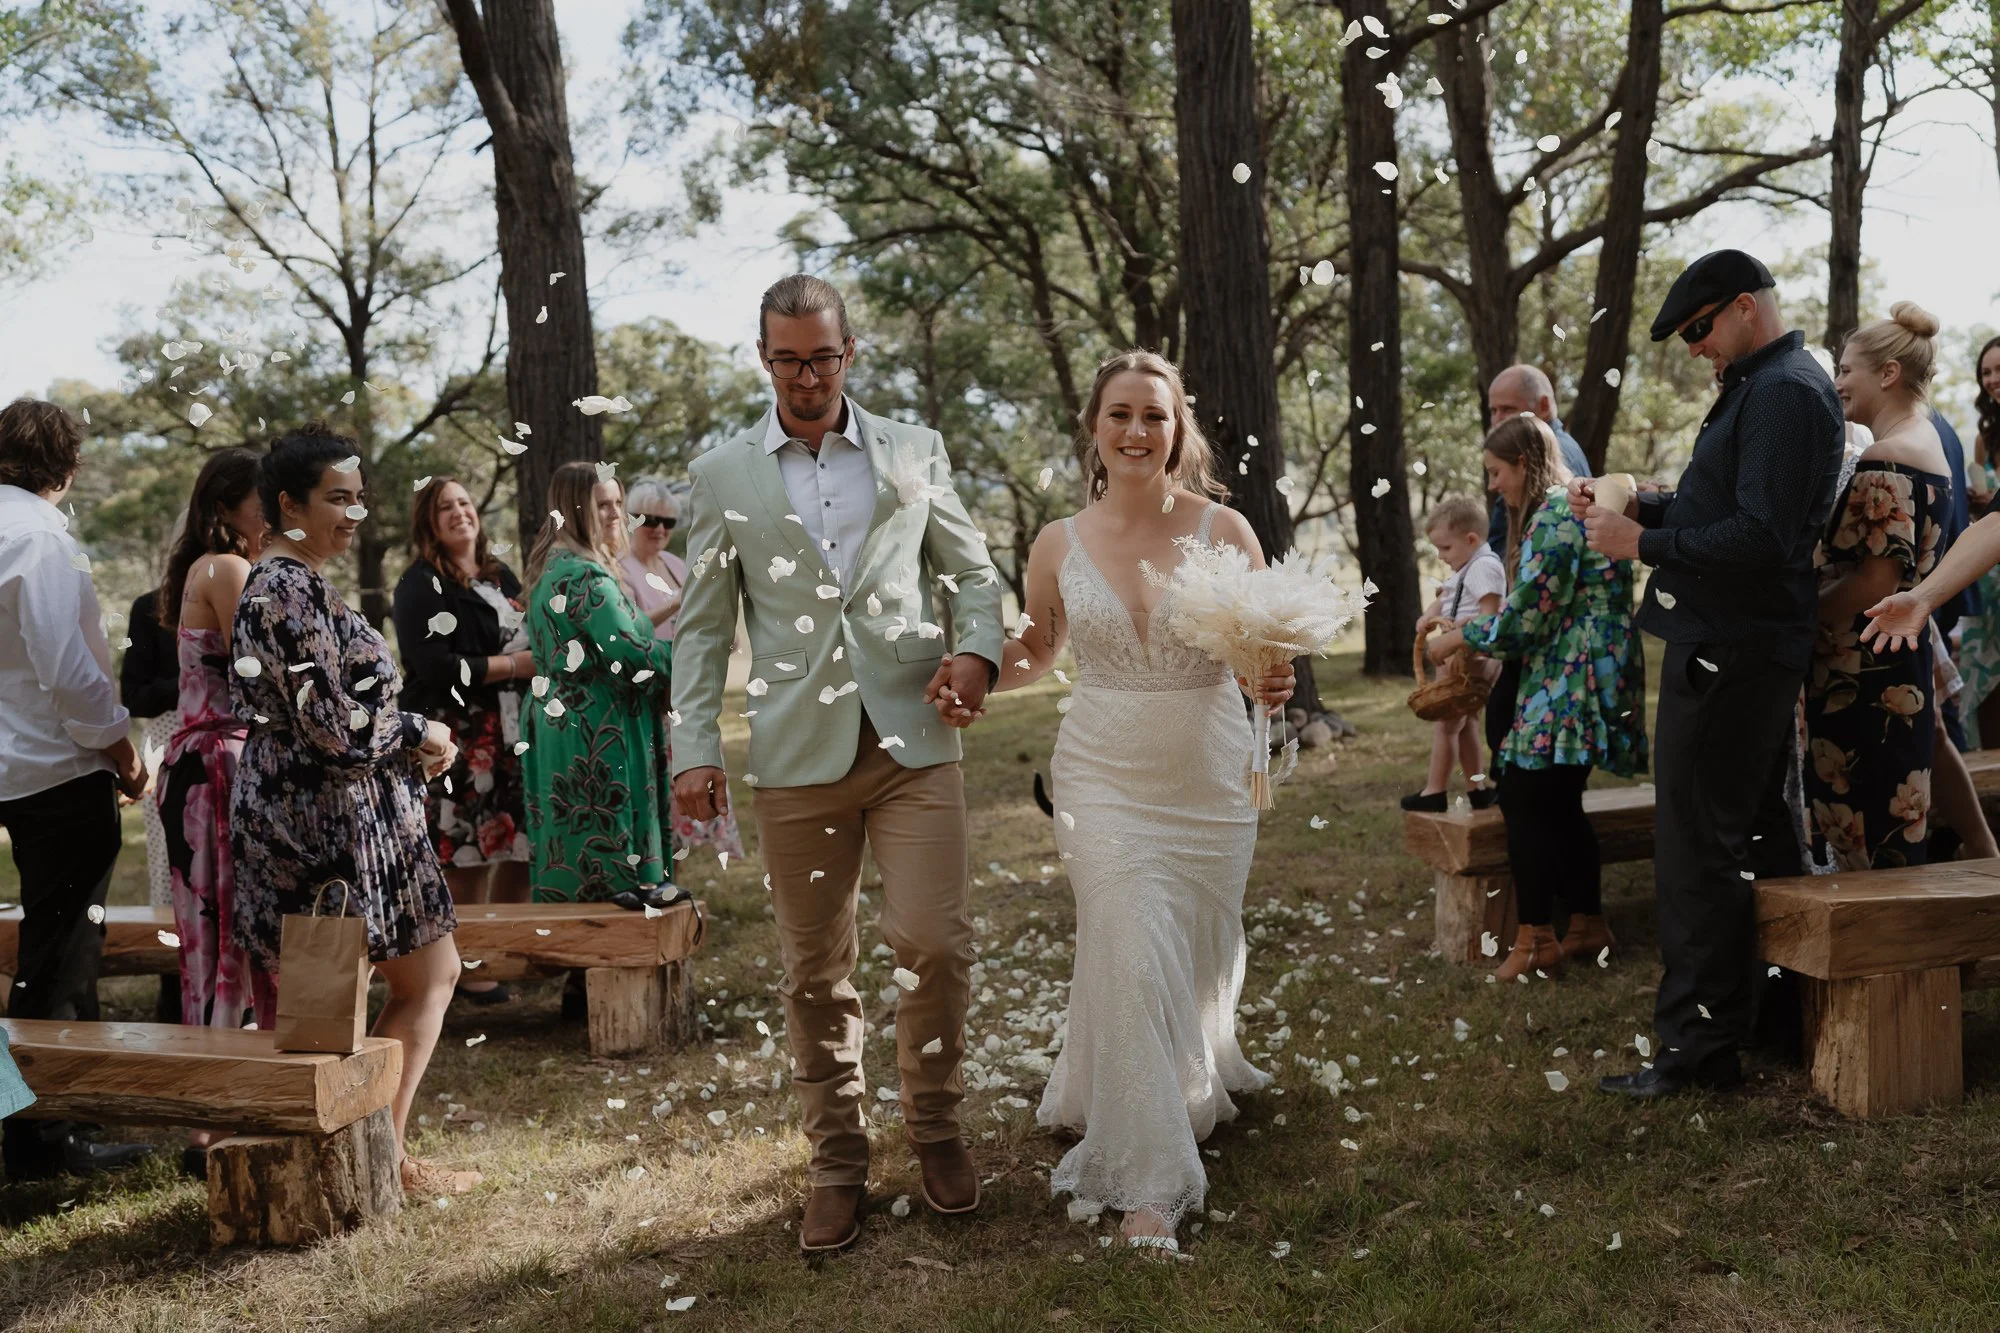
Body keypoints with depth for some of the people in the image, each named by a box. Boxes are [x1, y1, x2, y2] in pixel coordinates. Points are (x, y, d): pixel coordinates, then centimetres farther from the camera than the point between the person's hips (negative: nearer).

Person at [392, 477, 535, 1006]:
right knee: (466, 854, -5)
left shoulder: (501, 577, 17)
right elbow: (435, 666, -16)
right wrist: (515, 665, -13)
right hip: (454, 737, -7)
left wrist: (541, 657, 2)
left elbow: (528, 643, 26)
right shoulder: (421, 584, -6)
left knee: (525, 846, 7)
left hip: (510, 730, 7)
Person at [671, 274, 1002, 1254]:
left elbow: (971, 570, 13)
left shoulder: (913, 452, 10)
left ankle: (935, 1126, 18)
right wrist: (694, 749, 1)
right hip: (796, 754, 0)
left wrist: (977, 648, -7)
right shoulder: (722, 476, 8)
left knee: (935, 943, -8)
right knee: (815, 972, 7)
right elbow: (704, 625, 8)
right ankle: (837, 1163, 22)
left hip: (912, 739, 0)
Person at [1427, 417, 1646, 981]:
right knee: (1559, 804, 13)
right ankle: (1589, 926, 21)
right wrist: (1475, 632, 19)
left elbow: (1529, 615, -16)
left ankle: (1536, 939, -1)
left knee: (1524, 800, -6)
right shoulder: (1576, 503, 19)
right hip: (1577, 682, 10)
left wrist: (1460, 638, -4)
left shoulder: (1555, 513, -14)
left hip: (1569, 684, -10)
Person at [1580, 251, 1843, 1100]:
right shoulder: (1763, 385, 17)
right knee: (1757, 835, 19)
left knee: (1698, 849, -7)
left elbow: (1760, 537, -24)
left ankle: (1698, 1047, -1)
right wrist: (1636, 504, 9)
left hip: (1727, 650, -11)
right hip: (1747, 645, 11)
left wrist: (1644, 544, -18)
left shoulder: (1783, 393, -16)